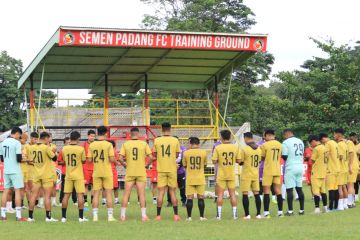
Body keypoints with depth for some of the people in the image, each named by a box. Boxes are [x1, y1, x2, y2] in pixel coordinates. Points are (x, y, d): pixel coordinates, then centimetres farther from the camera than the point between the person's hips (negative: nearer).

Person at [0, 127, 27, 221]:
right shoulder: (17, 143, -12)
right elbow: (19, 159, -16)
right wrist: (22, 157, 4)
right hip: (15, 171, -6)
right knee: (18, 191, -3)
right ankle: (18, 216, -5)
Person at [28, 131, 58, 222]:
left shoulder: (32, 147, 3)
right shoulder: (46, 148, -14)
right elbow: (54, 158, -7)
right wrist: (53, 152, 11)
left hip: (36, 175, 5)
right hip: (47, 175, -5)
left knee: (34, 195, 6)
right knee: (47, 196, -2)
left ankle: (30, 216, 6)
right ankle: (48, 217, -3)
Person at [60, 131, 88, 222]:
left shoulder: (64, 149, -2)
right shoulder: (81, 149, -11)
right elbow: (84, 161, -2)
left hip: (68, 175, 3)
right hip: (78, 175, -3)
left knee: (66, 195, 7)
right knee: (80, 194, 0)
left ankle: (63, 217, 7)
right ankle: (81, 217, -3)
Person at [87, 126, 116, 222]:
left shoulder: (92, 145, 0)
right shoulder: (108, 144, -9)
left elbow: (89, 159, 1)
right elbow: (112, 159, -13)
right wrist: (113, 159, 9)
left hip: (96, 172, 2)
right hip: (107, 172, -2)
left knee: (96, 194, 5)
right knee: (108, 193, 2)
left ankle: (95, 216, 1)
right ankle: (110, 216, 1)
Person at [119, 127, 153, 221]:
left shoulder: (125, 144, -1)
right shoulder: (144, 144, -2)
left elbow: (120, 158, -8)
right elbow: (150, 157, -6)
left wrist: (125, 164, 10)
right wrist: (147, 164, 11)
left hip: (129, 172, 1)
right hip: (141, 172, 0)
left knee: (126, 194, 6)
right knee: (141, 194, 3)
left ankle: (122, 215, 6)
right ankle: (143, 215, 0)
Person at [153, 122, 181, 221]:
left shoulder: (157, 140, -3)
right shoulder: (175, 140, -4)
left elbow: (155, 154, 5)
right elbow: (177, 155, 2)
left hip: (161, 169, 0)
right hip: (172, 169, 0)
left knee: (161, 192, 3)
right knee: (173, 191, 7)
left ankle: (158, 215, 1)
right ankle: (176, 215, 7)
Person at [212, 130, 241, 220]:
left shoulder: (218, 148, -10)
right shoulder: (235, 147, -3)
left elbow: (214, 161, -11)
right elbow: (238, 160, -2)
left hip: (221, 175, -2)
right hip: (231, 174, 2)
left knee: (220, 195, 4)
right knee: (232, 194, 8)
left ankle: (219, 214, 2)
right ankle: (235, 214, 7)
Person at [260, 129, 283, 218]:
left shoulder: (265, 145, -10)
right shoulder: (280, 145, 6)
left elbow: (262, 158, -3)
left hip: (268, 171, -5)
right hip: (277, 170, 5)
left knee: (266, 191, -1)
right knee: (278, 191, 10)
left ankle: (266, 212, -6)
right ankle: (280, 211, 12)